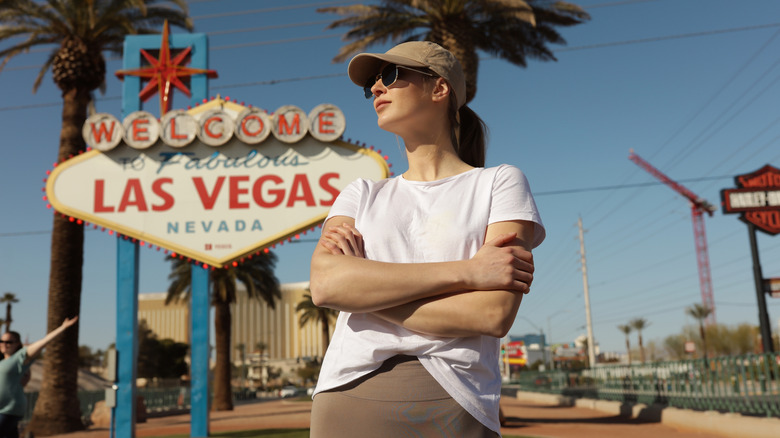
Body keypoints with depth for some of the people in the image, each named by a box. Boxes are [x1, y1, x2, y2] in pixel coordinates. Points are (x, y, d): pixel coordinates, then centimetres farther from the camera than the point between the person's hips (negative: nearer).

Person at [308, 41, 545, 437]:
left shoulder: (499, 183, 4)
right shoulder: (362, 195, 13)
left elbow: (494, 315, -10)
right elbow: (325, 284, -7)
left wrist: (365, 287, -6)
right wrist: (465, 271, -13)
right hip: (347, 397, 3)